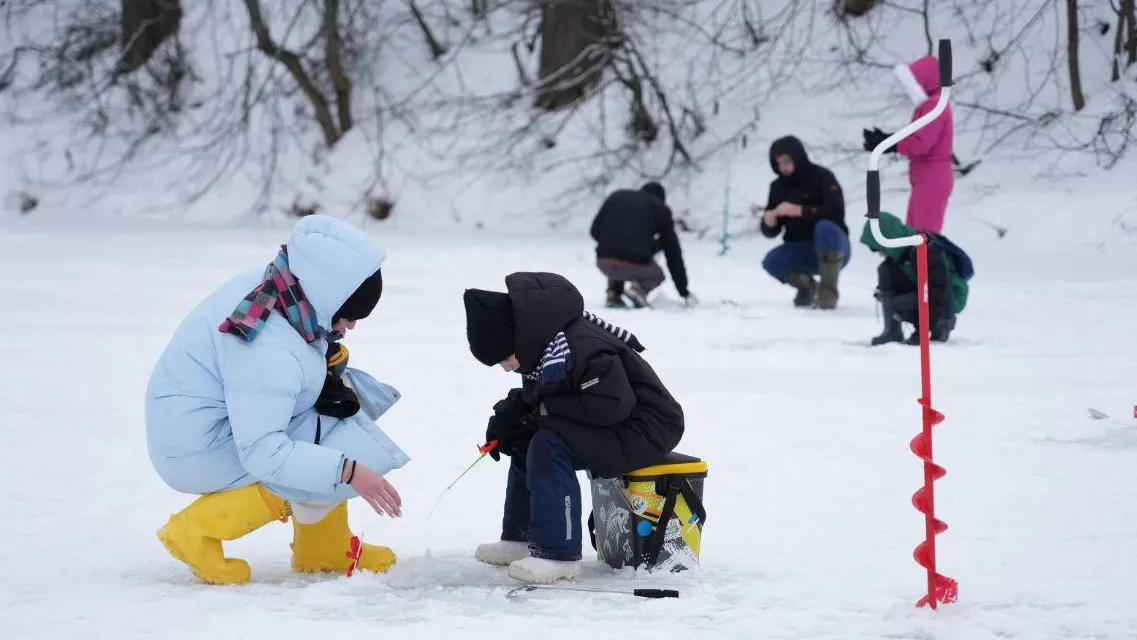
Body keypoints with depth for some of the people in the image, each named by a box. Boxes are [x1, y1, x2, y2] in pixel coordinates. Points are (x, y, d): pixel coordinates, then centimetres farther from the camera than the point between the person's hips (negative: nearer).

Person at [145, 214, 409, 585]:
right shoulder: (269, 349, -33)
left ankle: (323, 546, 12)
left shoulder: (278, 289, -6)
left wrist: (330, 358, -3)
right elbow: (262, 453, -33)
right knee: (347, 452, -16)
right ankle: (199, 531, -10)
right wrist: (348, 471, -33)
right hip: (199, 448, -10)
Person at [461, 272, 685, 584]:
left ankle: (558, 553, -22)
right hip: (609, 430, 10)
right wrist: (506, 415, -4)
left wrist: (547, 408, -23)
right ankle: (519, 536, 18)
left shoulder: (580, 350, -29)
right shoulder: (541, 348, 2)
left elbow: (613, 403, -33)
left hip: (645, 429, -10)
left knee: (549, 445, -26)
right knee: (526, 439, 10)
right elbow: (534, 396, 17)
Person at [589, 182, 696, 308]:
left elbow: (595, 230, 17)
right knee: (656, 275, 31)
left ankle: (613, 294, 15)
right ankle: (640, 287, -1)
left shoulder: (616, 196, 21)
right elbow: (673, 252, 15)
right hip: (636, 266, -3)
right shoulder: (661, 209, 14)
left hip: (603, 263, 3)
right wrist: (684, 292, 20)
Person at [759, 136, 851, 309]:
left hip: (833, 248, -4)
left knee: (825, 227, -36)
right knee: (771, 262, -24)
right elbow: (770, 232, 4)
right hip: (801, 253, 4)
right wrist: (769, 220, -21)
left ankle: (828, 290, -23)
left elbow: (836, 212, -26)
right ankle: (806, 286, 6)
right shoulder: (778, 186, 3)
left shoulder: (822, 177, -11)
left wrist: (799, 210, -33)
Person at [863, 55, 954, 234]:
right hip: (925, 178, 11)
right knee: (913, 232, 15)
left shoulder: (934, 105, -17)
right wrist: (886, 140, 4)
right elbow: (916, 139, 15)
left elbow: (920, 144, -24)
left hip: (933, 179, -11)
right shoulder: (929, 104, 17)